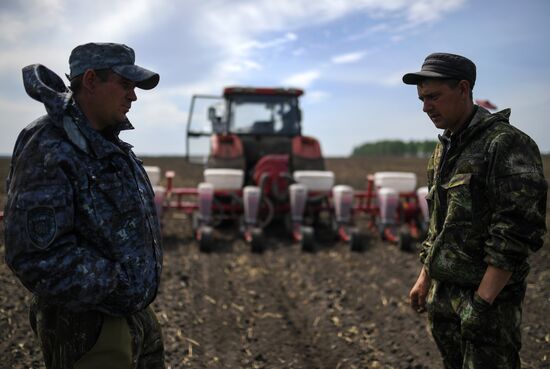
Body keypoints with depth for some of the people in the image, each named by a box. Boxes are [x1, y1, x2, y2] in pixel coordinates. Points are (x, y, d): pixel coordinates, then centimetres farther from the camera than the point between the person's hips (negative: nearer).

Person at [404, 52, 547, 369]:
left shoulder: (506, 143, -14)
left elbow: (519, 230, -20)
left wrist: (482, 300, -21)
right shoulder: (443, 149, 11)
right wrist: (425, 277, 16)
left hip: (488, 295, -7)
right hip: (442, 293, 7)